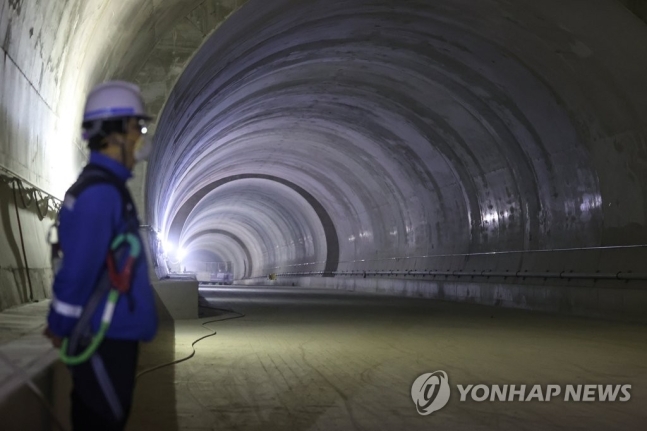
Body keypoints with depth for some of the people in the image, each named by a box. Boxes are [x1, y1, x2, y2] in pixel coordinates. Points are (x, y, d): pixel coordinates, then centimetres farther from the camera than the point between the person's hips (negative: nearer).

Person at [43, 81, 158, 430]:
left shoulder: (105, 186, 12)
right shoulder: (101, 192, -21)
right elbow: (78, 268, -20)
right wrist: (60, 326, -9)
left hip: (110, 333, 9)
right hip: (105, 337, -9)